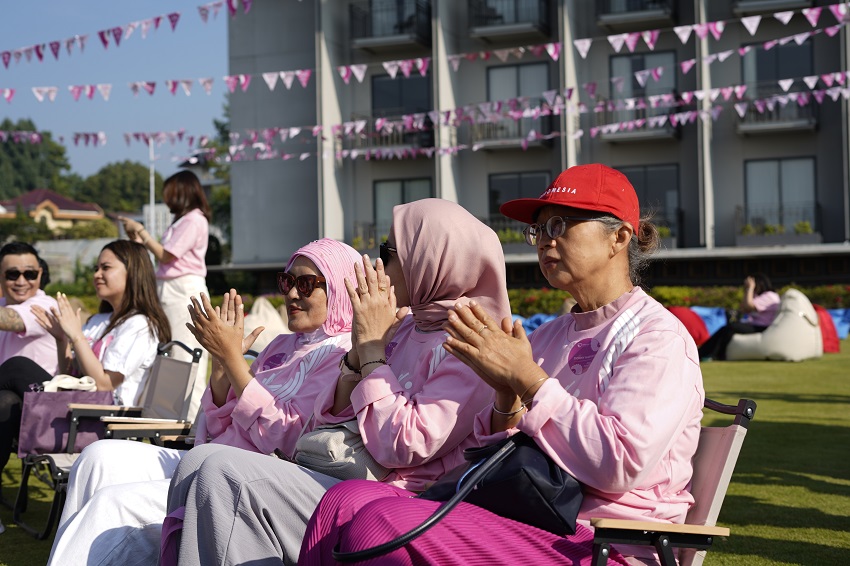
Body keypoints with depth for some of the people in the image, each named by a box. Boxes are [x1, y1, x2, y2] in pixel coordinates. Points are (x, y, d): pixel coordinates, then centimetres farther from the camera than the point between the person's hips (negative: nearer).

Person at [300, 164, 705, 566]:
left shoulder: (658, 337, -5)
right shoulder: (549, 336, 19)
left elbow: (623, 465, -21)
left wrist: (525, 377, -14)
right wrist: (507, 396, -2)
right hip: (526, 522, 7)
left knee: (380, 524, -25)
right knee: (345, 501, -15)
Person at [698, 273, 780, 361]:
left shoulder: (769, 296, -7)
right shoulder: (761, 296, 25)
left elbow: (748, 306, -19)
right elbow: (743, 310, 19)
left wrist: (750, 288, -7)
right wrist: (746, 291, 17)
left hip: (762, 329, -10)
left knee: (731, 327, -26)